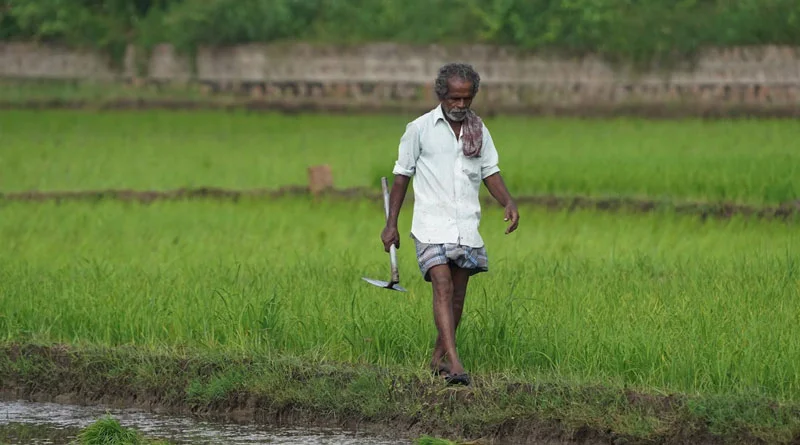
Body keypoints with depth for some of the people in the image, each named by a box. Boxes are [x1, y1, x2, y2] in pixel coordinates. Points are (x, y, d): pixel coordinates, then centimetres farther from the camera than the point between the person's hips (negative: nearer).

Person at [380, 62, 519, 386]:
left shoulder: (479, 131, 10)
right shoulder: (420, 129, -1)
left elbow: (490, 172, 14)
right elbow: (402, 175, 5)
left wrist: (508, 203, -5)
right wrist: (391, 224, 4)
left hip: (466, 225, 4)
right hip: (431, 223, -4)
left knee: (457, 294, 6)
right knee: (443, 287, -17)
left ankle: (439, 358, 21)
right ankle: (454, 364, -27)